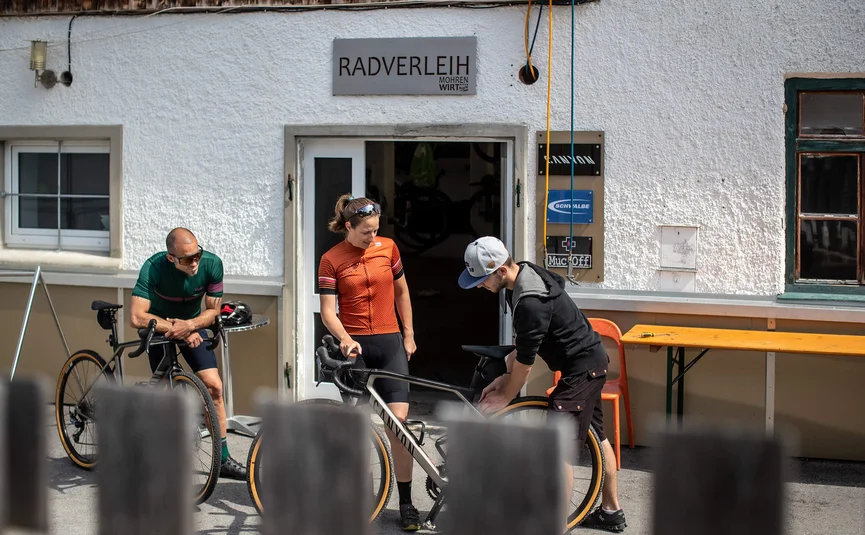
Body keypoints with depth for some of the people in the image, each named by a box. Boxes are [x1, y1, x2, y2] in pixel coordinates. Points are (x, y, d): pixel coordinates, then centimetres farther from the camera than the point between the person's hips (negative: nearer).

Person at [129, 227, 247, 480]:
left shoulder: (211, 264, -25)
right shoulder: (154, 267, -33)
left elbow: (213, 310, -14)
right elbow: (137, 317, -37)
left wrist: (188, 325, -32)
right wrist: (175, 329, -34)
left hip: (192, 324, 2)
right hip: (159, 326, -2)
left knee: (214, 386, -7)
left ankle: (223, 459, 1)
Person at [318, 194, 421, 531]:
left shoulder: (387, 248, 4)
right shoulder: (331, 260, -3)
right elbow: (328, 311, -7)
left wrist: (408, 334, 14)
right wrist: (345, 339, -24)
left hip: (390, 343, 1)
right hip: (354, 347, -1)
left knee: (398, 420, -8)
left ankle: (406, 503, -2)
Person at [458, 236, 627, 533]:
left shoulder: (531, 302, -30)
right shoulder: (525, 274, 0)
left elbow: (524, 359, -20)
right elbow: (520, 341, 10)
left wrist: (504, 397, -6)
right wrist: (504, 378, 8)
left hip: (582, 369, -11)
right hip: (591, 360, 11)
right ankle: (611, 511, 33)